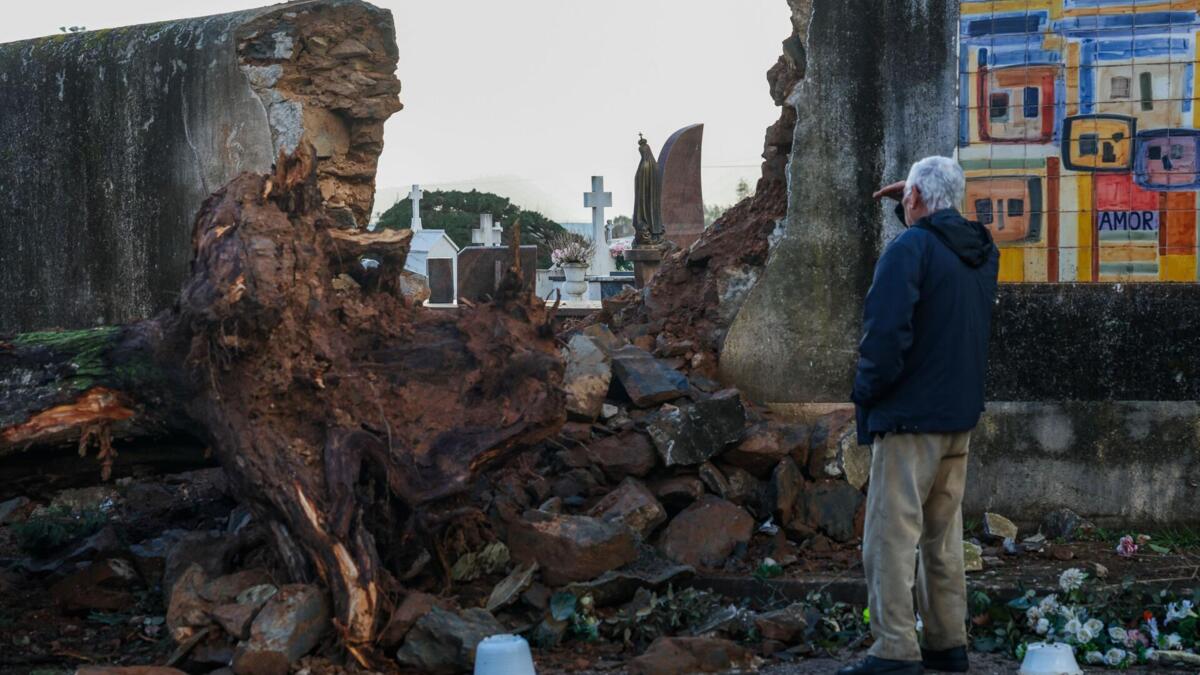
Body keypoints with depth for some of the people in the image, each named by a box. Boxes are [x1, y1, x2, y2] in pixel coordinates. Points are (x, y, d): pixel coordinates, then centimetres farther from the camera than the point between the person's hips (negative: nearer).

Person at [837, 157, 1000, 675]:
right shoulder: (982, 251, 10)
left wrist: (865, 391, -9)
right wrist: (915, 212, 30)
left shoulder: (910, 249, -14)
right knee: (943, 536, 14)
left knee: (891, 536, -6)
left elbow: (885, 332, -22)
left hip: (909, 417, -8)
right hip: (960, 417, 8)